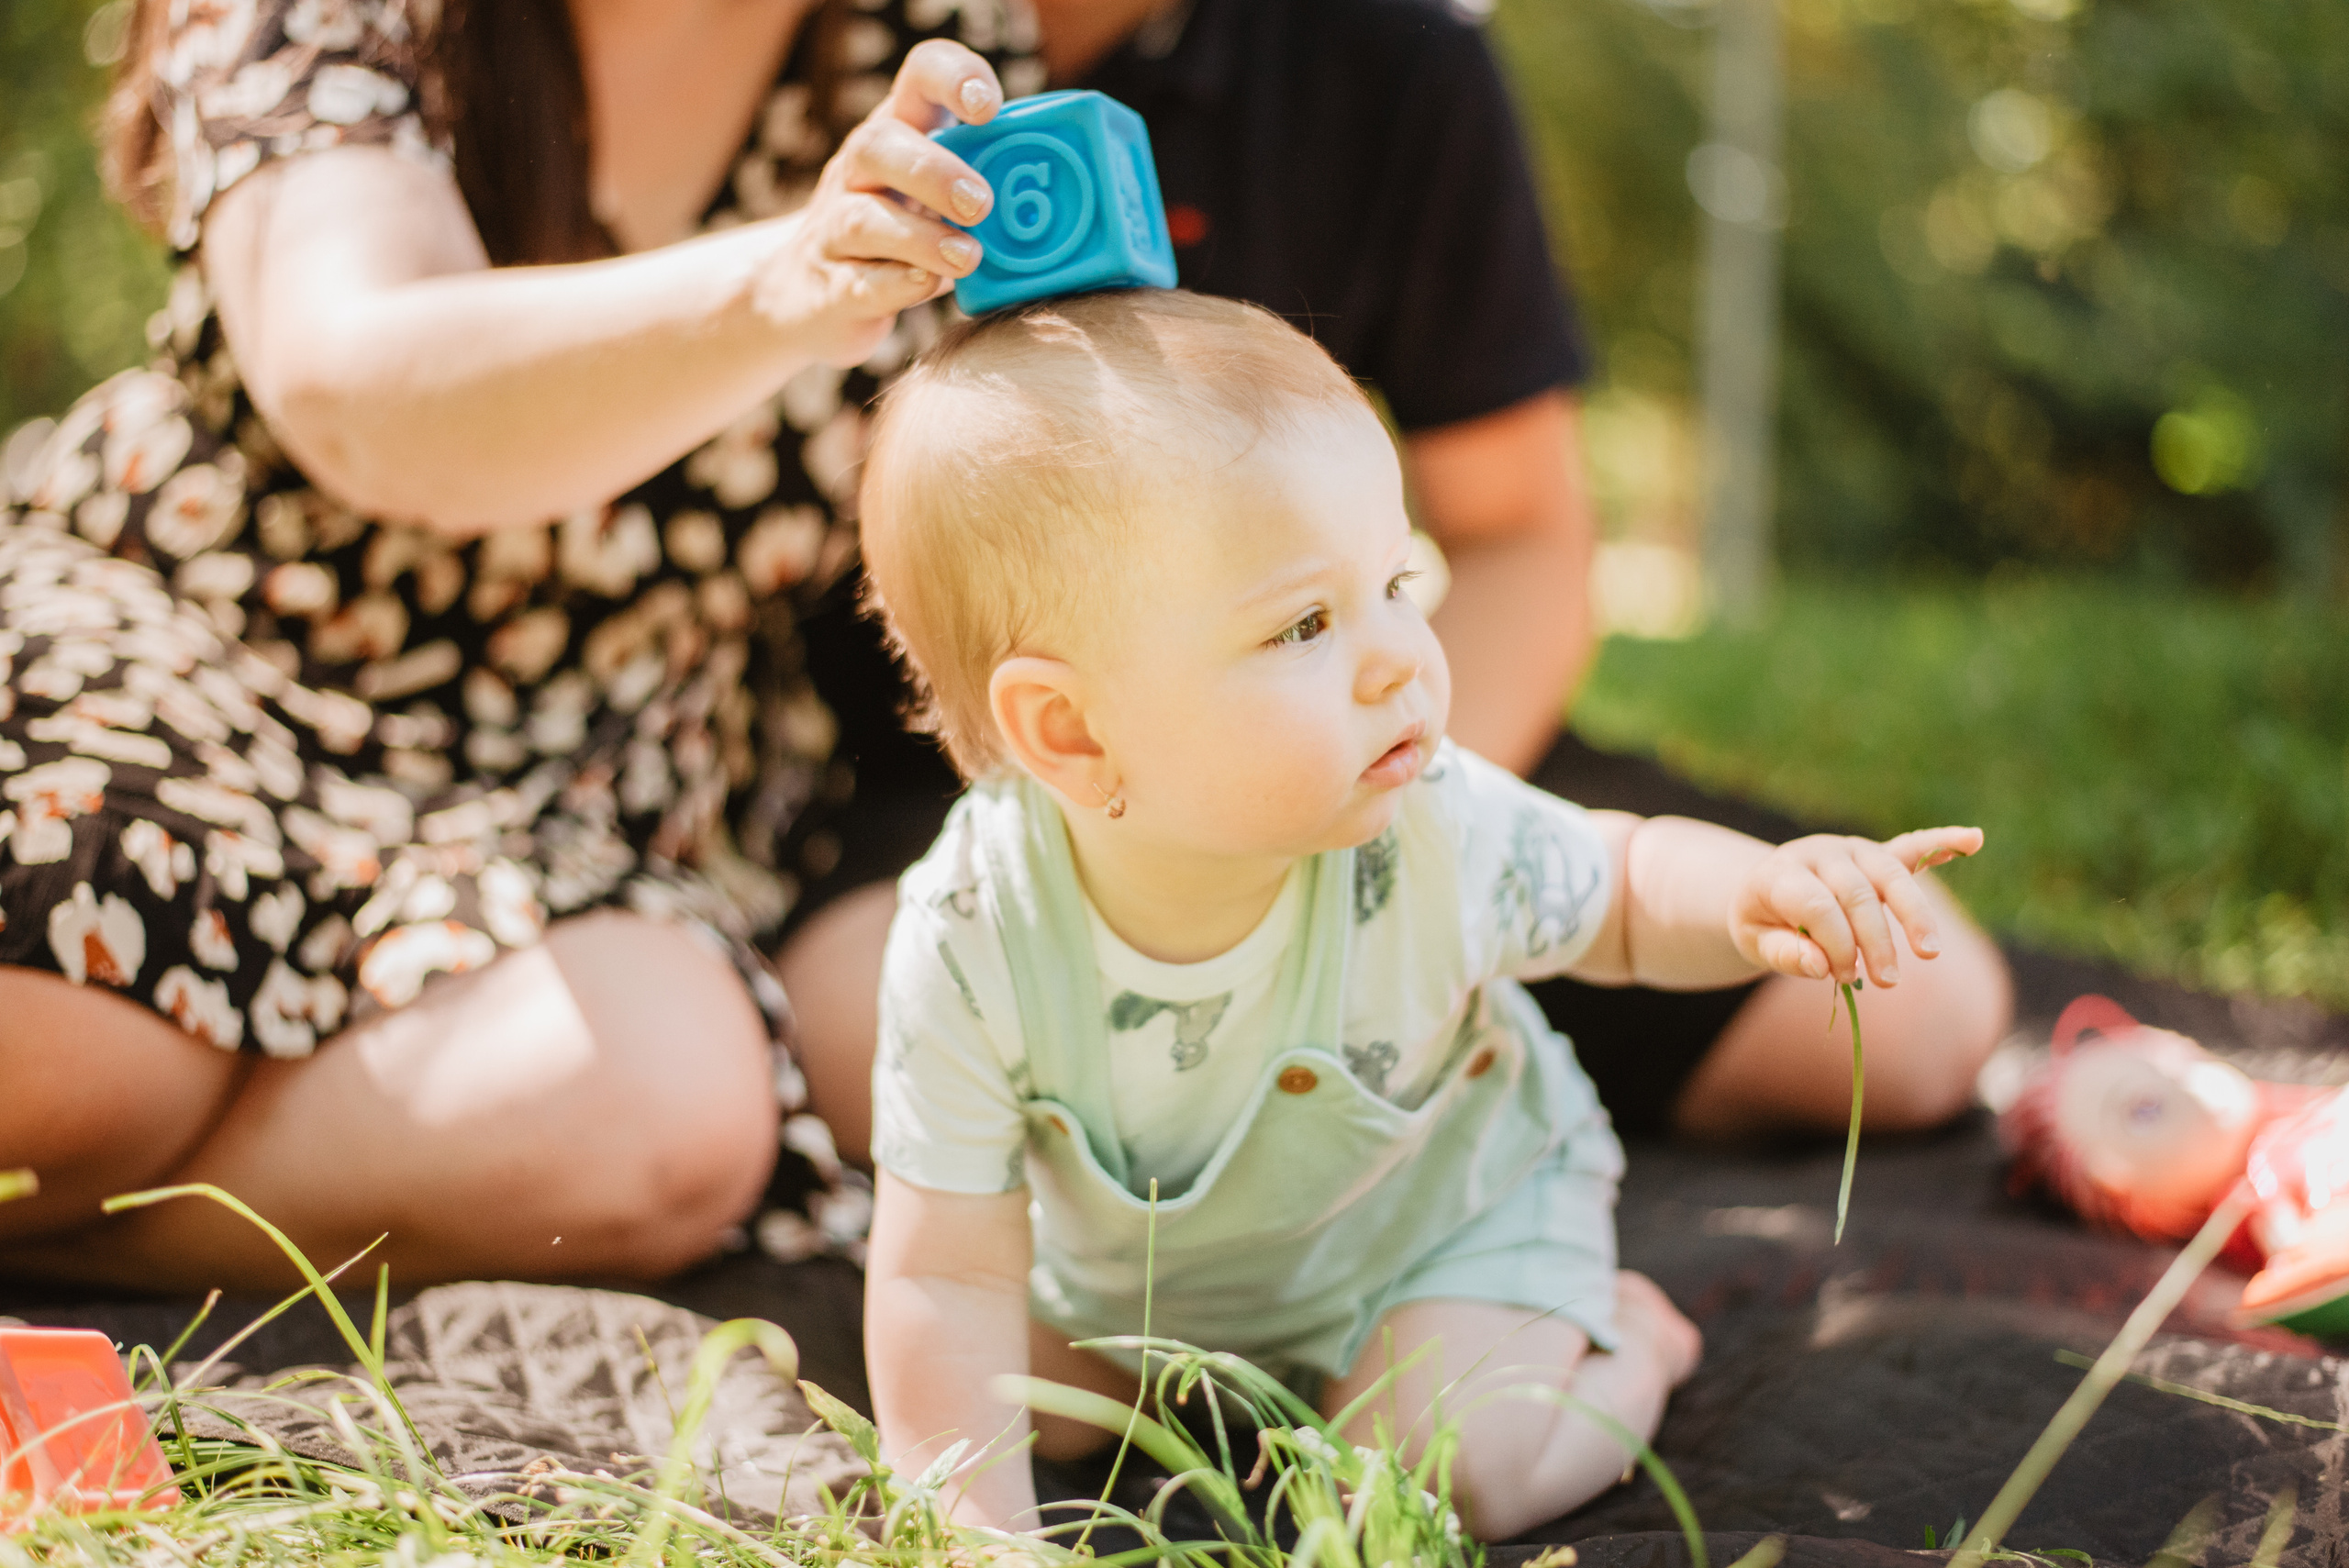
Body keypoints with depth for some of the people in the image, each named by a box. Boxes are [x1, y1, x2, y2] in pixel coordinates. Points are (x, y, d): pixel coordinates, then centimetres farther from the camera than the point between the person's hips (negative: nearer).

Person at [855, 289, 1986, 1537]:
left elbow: (1624, 888, -9)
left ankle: (1623, 1344, 11)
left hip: (1450, 1211, -2)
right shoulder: (973, 941, -34)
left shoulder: (1439, 838, -32)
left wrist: (1756, 900, -32)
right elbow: (947, 1277, -24)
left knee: (1443, 1476, -20)